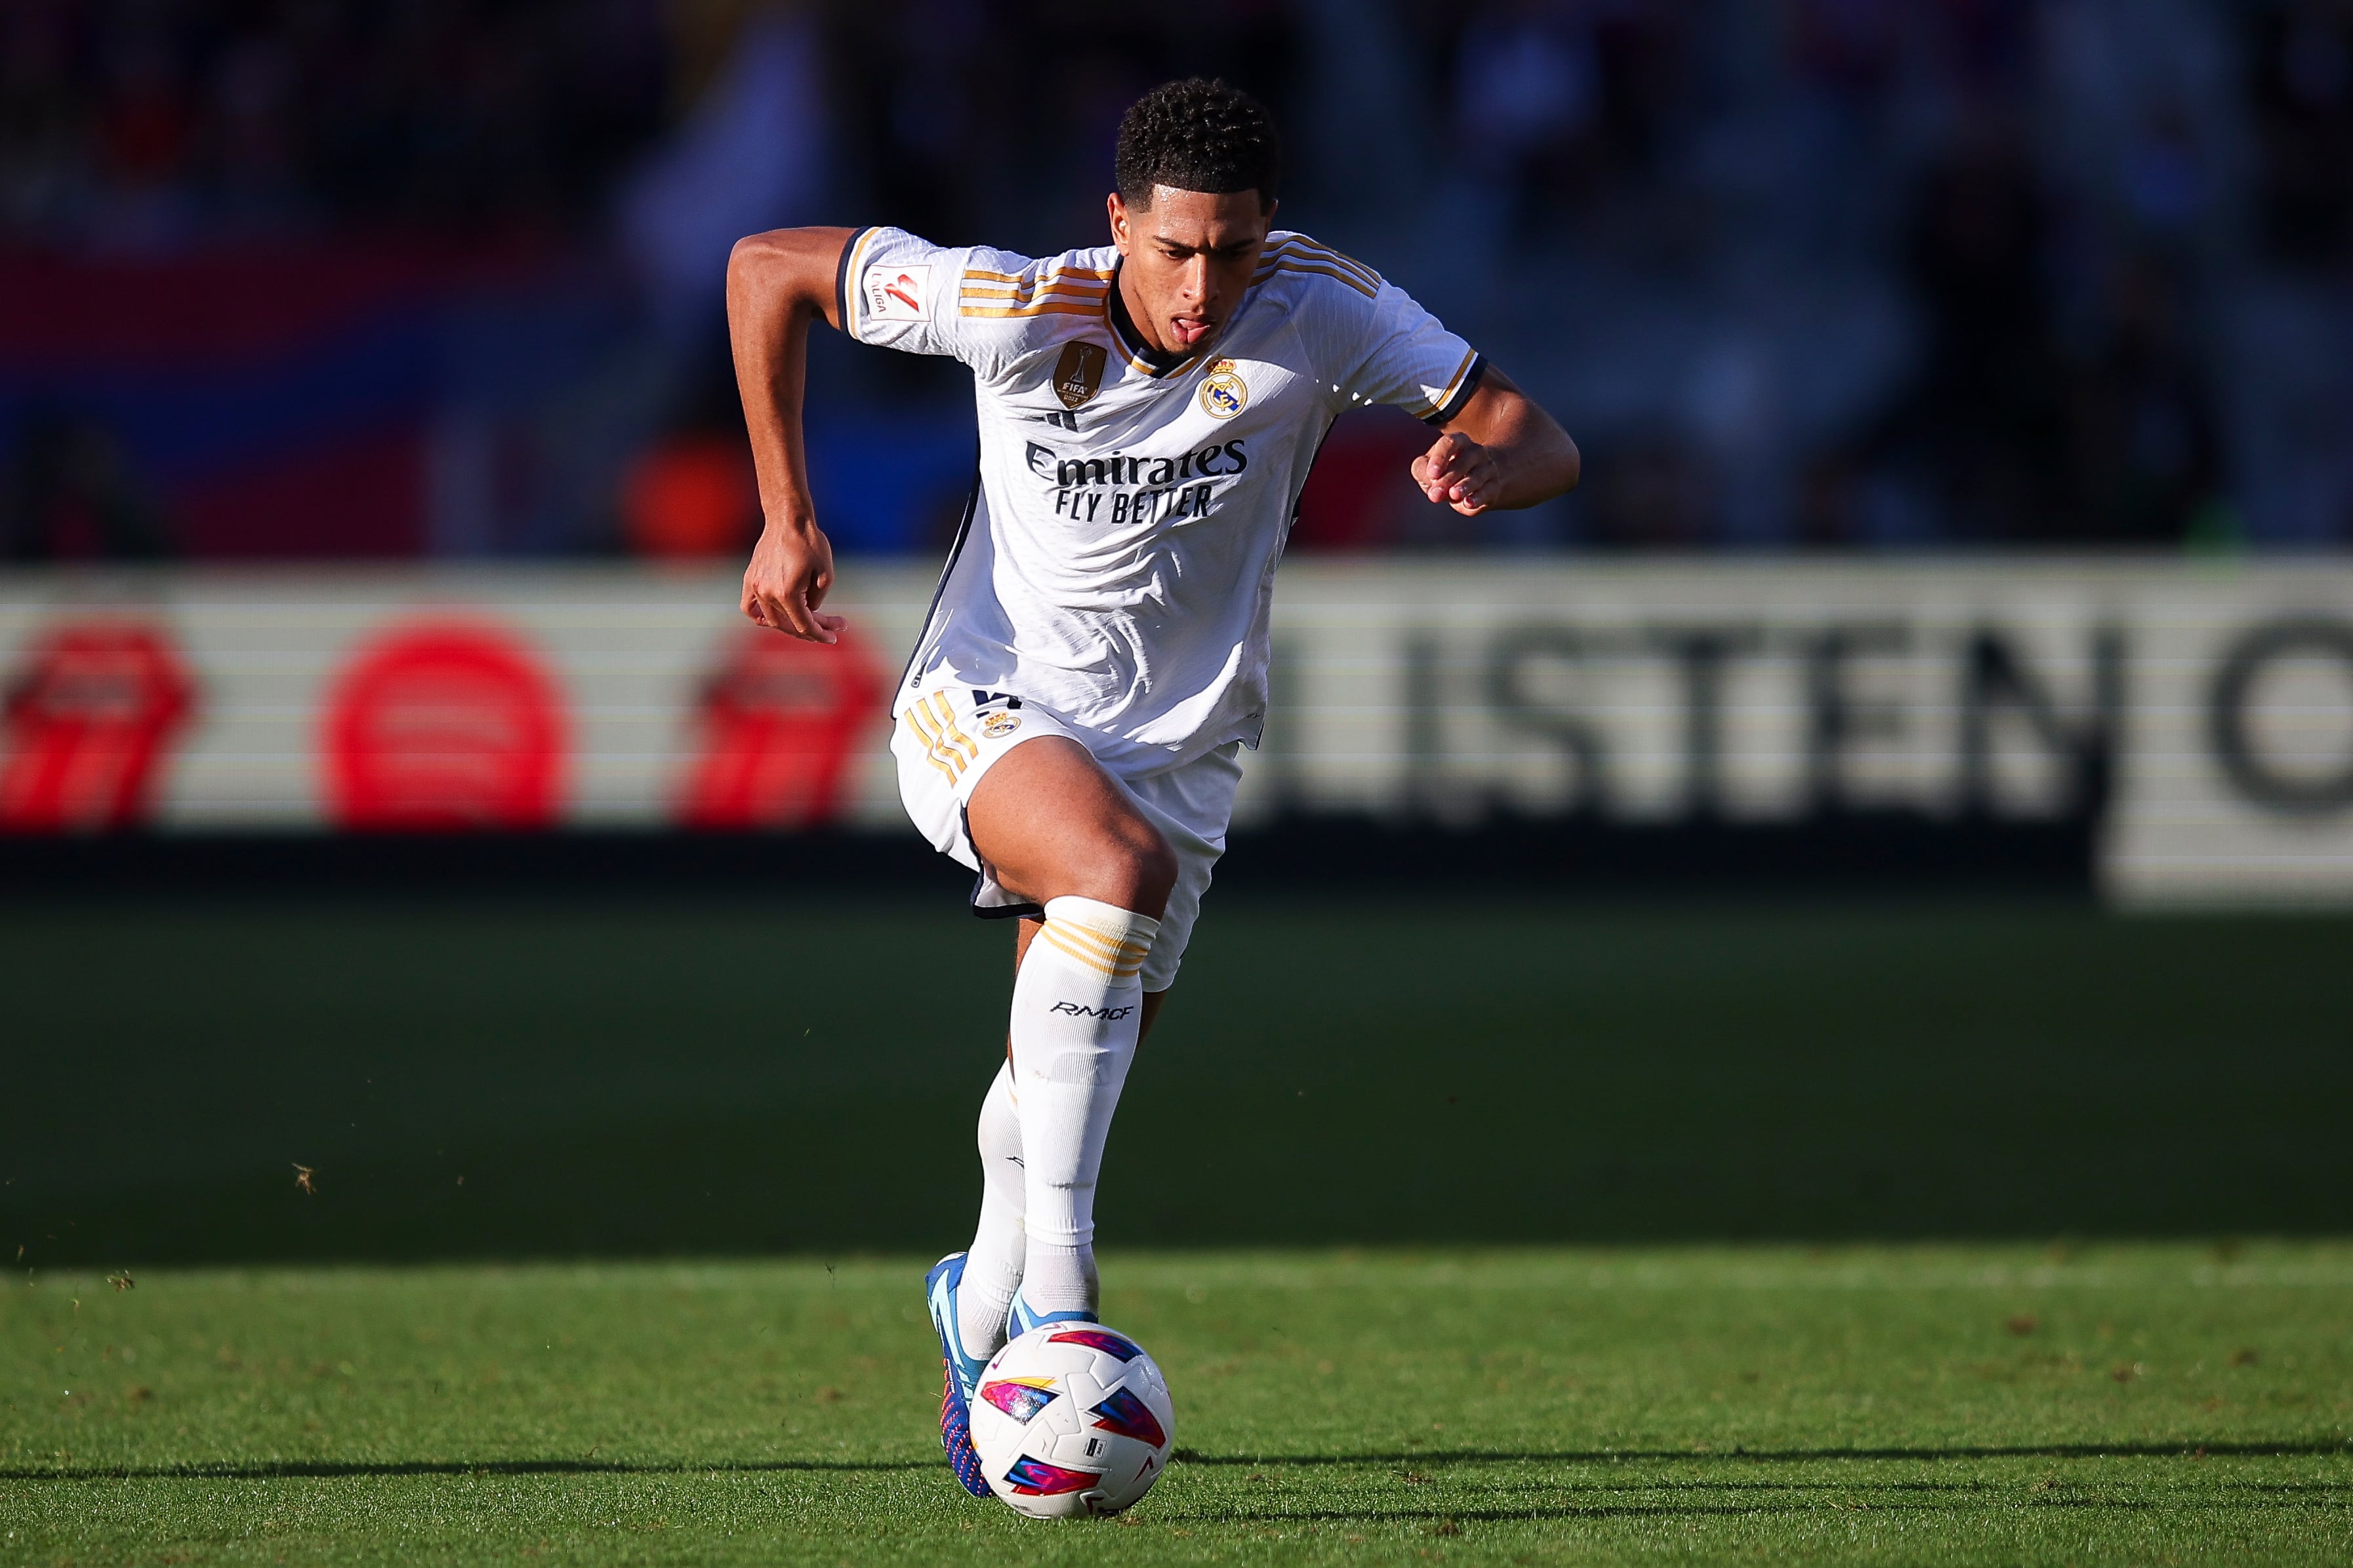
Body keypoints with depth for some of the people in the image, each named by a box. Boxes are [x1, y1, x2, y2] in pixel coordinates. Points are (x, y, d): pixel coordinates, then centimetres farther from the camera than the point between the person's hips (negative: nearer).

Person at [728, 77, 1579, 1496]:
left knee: (1073, 1081, 5)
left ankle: (983, 1309, 40)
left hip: (1179, 744, 3)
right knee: (1119, 867, -35)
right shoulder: (1020, 311, -20)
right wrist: (788, 519, -11)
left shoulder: (1324, 312, -16)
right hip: (989, 704, -3)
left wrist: (1486, 463, -36)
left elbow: (1545, 445, -11)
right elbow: (769, 268, -9)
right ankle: (1055, 1296, -35)